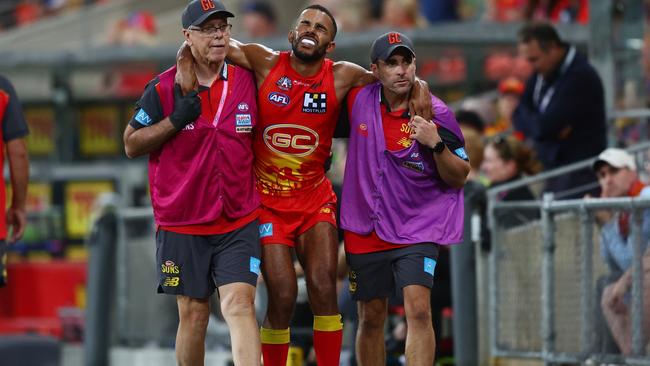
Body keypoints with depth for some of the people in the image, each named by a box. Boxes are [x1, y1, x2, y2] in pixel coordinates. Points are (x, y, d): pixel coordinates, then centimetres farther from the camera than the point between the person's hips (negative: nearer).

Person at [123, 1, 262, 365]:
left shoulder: (247, 79, 4)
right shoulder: (164, 88, -2)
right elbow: (131, 144, 0)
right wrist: (175, 120, -13)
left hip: (239, 221, 1)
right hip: (182, 223, 0)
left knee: (240, 304, -15)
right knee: (193, 312, 5)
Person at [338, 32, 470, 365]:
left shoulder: (437, 115, -9)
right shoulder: (358, 100, -2)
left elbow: (459, 178, -6)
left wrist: (436, 144, -22)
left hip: (417, 228, -3)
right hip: (365, 230, 3)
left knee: (418, 310, -19)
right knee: (371, 319, 10)